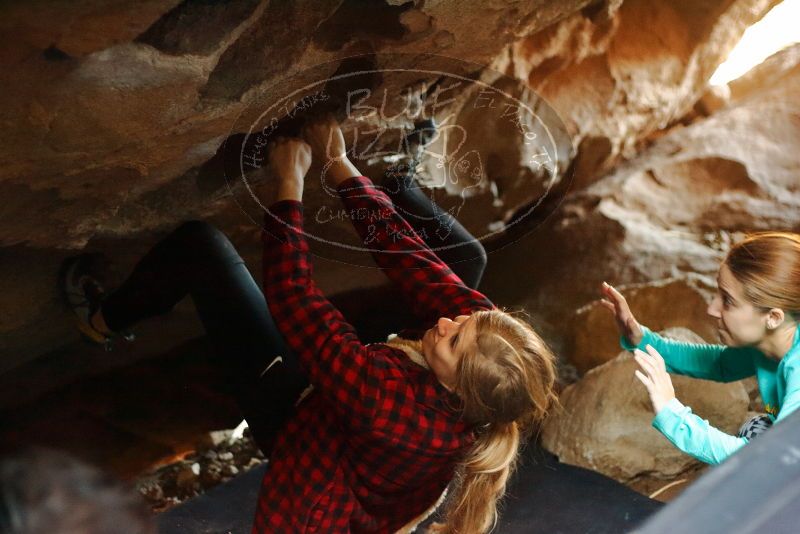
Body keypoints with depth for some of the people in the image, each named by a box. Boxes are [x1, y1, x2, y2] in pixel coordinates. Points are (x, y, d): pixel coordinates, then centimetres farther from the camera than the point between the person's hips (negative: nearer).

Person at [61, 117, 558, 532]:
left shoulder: (392, 401, -46)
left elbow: (293, 298, -39)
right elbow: (406, 253, -22)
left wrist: (290, 185, -29)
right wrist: (340, 167, -19)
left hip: (297, 416, -6)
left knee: (200, 243, -11)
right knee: (461, 252, 3)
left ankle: (105, 317, 20)